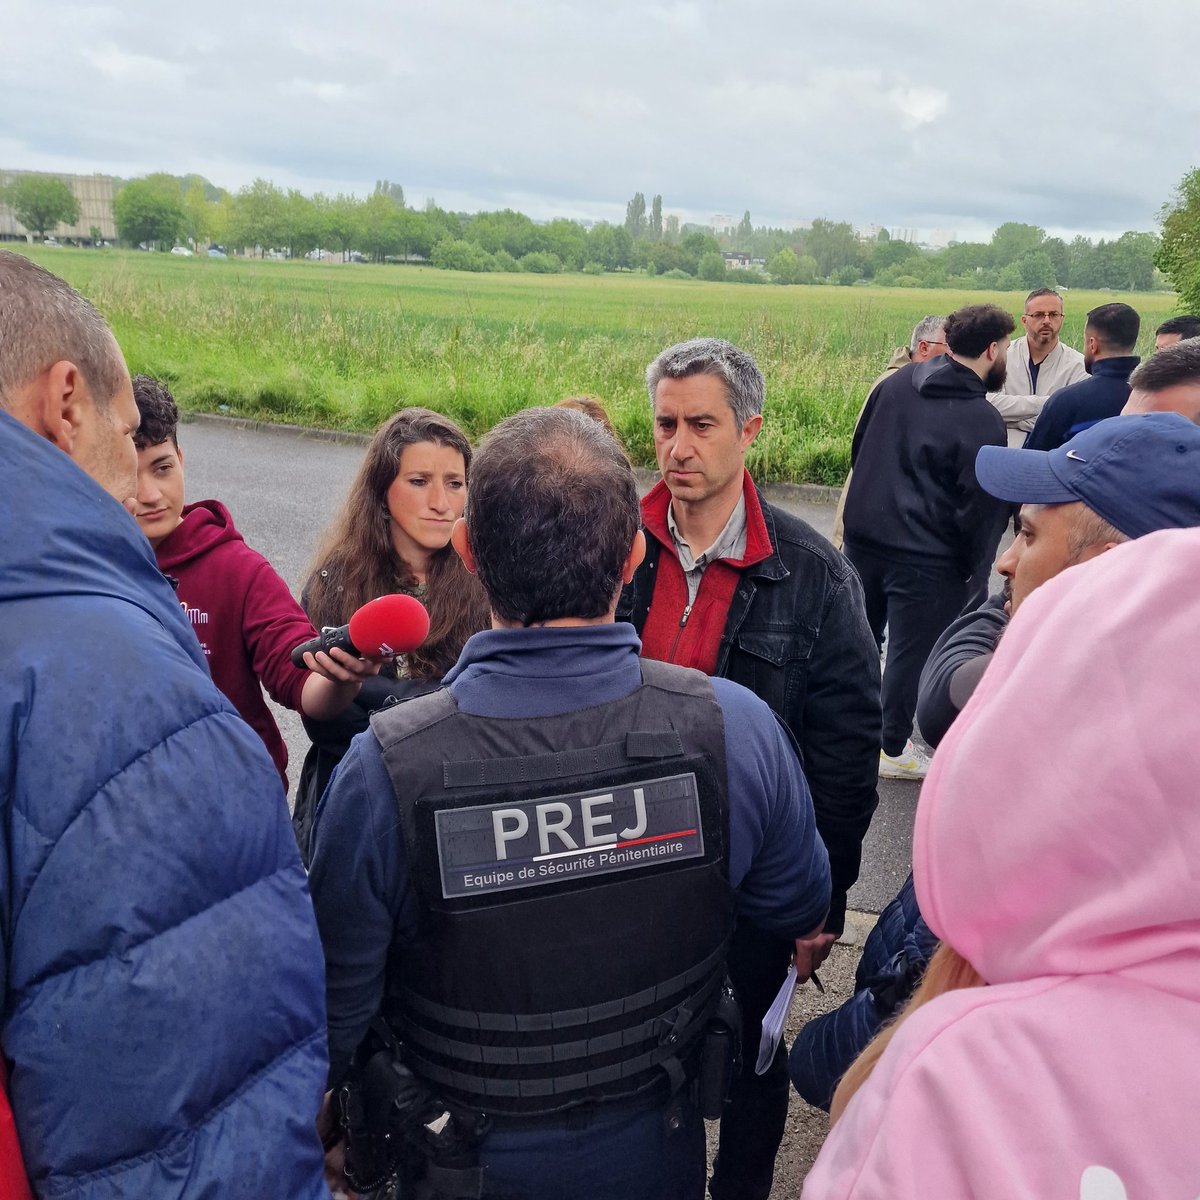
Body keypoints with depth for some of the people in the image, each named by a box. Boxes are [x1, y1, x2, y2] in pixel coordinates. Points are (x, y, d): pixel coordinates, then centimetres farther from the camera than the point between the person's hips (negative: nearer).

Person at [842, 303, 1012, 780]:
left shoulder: (897, 382, 2)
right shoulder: (983, 421, -17)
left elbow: (858, 449, 13)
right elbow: (981, 508, -14)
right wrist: (976, 569, -2)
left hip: (863, 535, 7)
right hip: (927, 558, -6)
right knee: (912, 650, 7)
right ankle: (893, 748, 20)